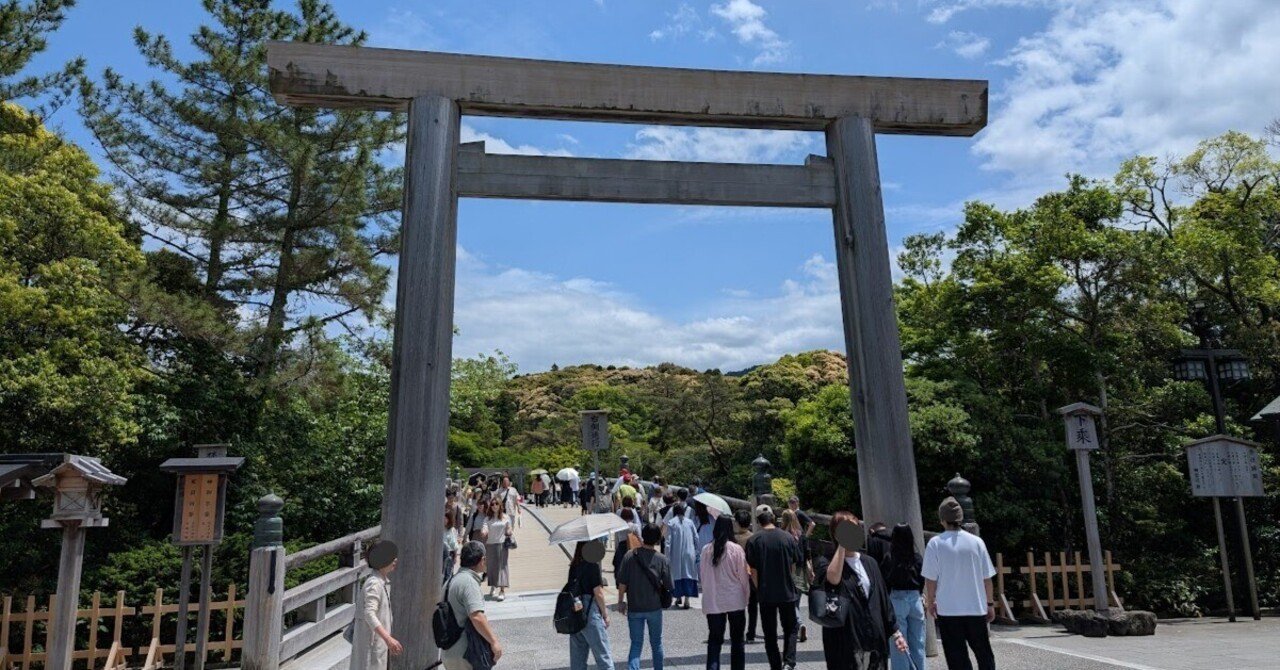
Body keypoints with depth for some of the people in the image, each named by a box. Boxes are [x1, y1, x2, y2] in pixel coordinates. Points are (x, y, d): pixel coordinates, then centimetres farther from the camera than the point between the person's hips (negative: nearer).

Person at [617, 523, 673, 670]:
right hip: (654, 608, 0)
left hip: (634, 608, 0)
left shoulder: (630, 555, -9)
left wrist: (621, 601, 2)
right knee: (656, 643, 19)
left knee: (636, 644, 7)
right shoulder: (663, 560, -10)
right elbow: (670, 587, -6)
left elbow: (622, 582, -9)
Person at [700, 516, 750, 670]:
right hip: (735, 600, -2)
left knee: (714, 640, 9)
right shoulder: (736, 549, -11)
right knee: (737, 640, 13)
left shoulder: (706, 550, -3)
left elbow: (702, 575, 5)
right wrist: (747, 595, 8)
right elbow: (743, 575, -5)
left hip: (712, 601, 2)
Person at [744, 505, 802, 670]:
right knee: (790, 629, 16)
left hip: (766, 593, -1)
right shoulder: (788, 537, -4)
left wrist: (759, 588, 7)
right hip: (787, 591, 1)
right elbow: (794, 565, 4)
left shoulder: (753, 540, -9)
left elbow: (753, 570, -8)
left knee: (770, 633, 12)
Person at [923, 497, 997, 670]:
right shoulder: (976, 541, -3)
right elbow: (987, 578, 2)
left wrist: (930, 602, 9)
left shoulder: (935, 544, -9)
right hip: (976, 607, 2)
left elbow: (931, 579, -6)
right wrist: (990, 603, 14)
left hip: (948, 609, -2)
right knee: (984, 653, 19)